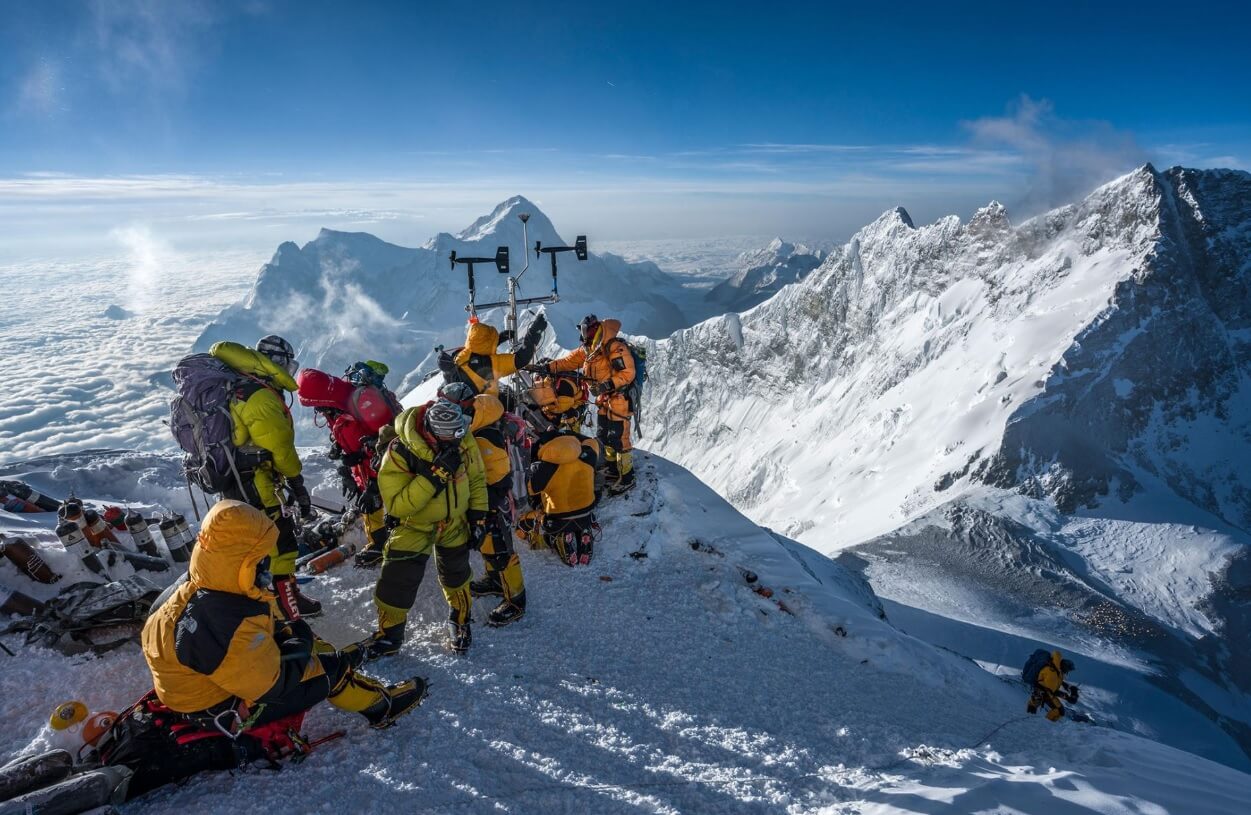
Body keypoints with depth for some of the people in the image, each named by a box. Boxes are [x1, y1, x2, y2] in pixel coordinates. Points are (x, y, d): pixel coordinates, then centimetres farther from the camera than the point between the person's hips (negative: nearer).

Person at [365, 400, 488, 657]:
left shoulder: (463, 441, -20)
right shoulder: (399, 453, -32)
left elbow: (476, 478, -1)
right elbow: (396, 506, -33)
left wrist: (478, 516, -2)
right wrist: (434, 476, -41)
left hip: (455, 523, 3)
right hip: (414, 526, -3)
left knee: (456, 577, 18)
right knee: (398, 580, -2)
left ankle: (460, 621, 44)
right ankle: (388, 635, 24)